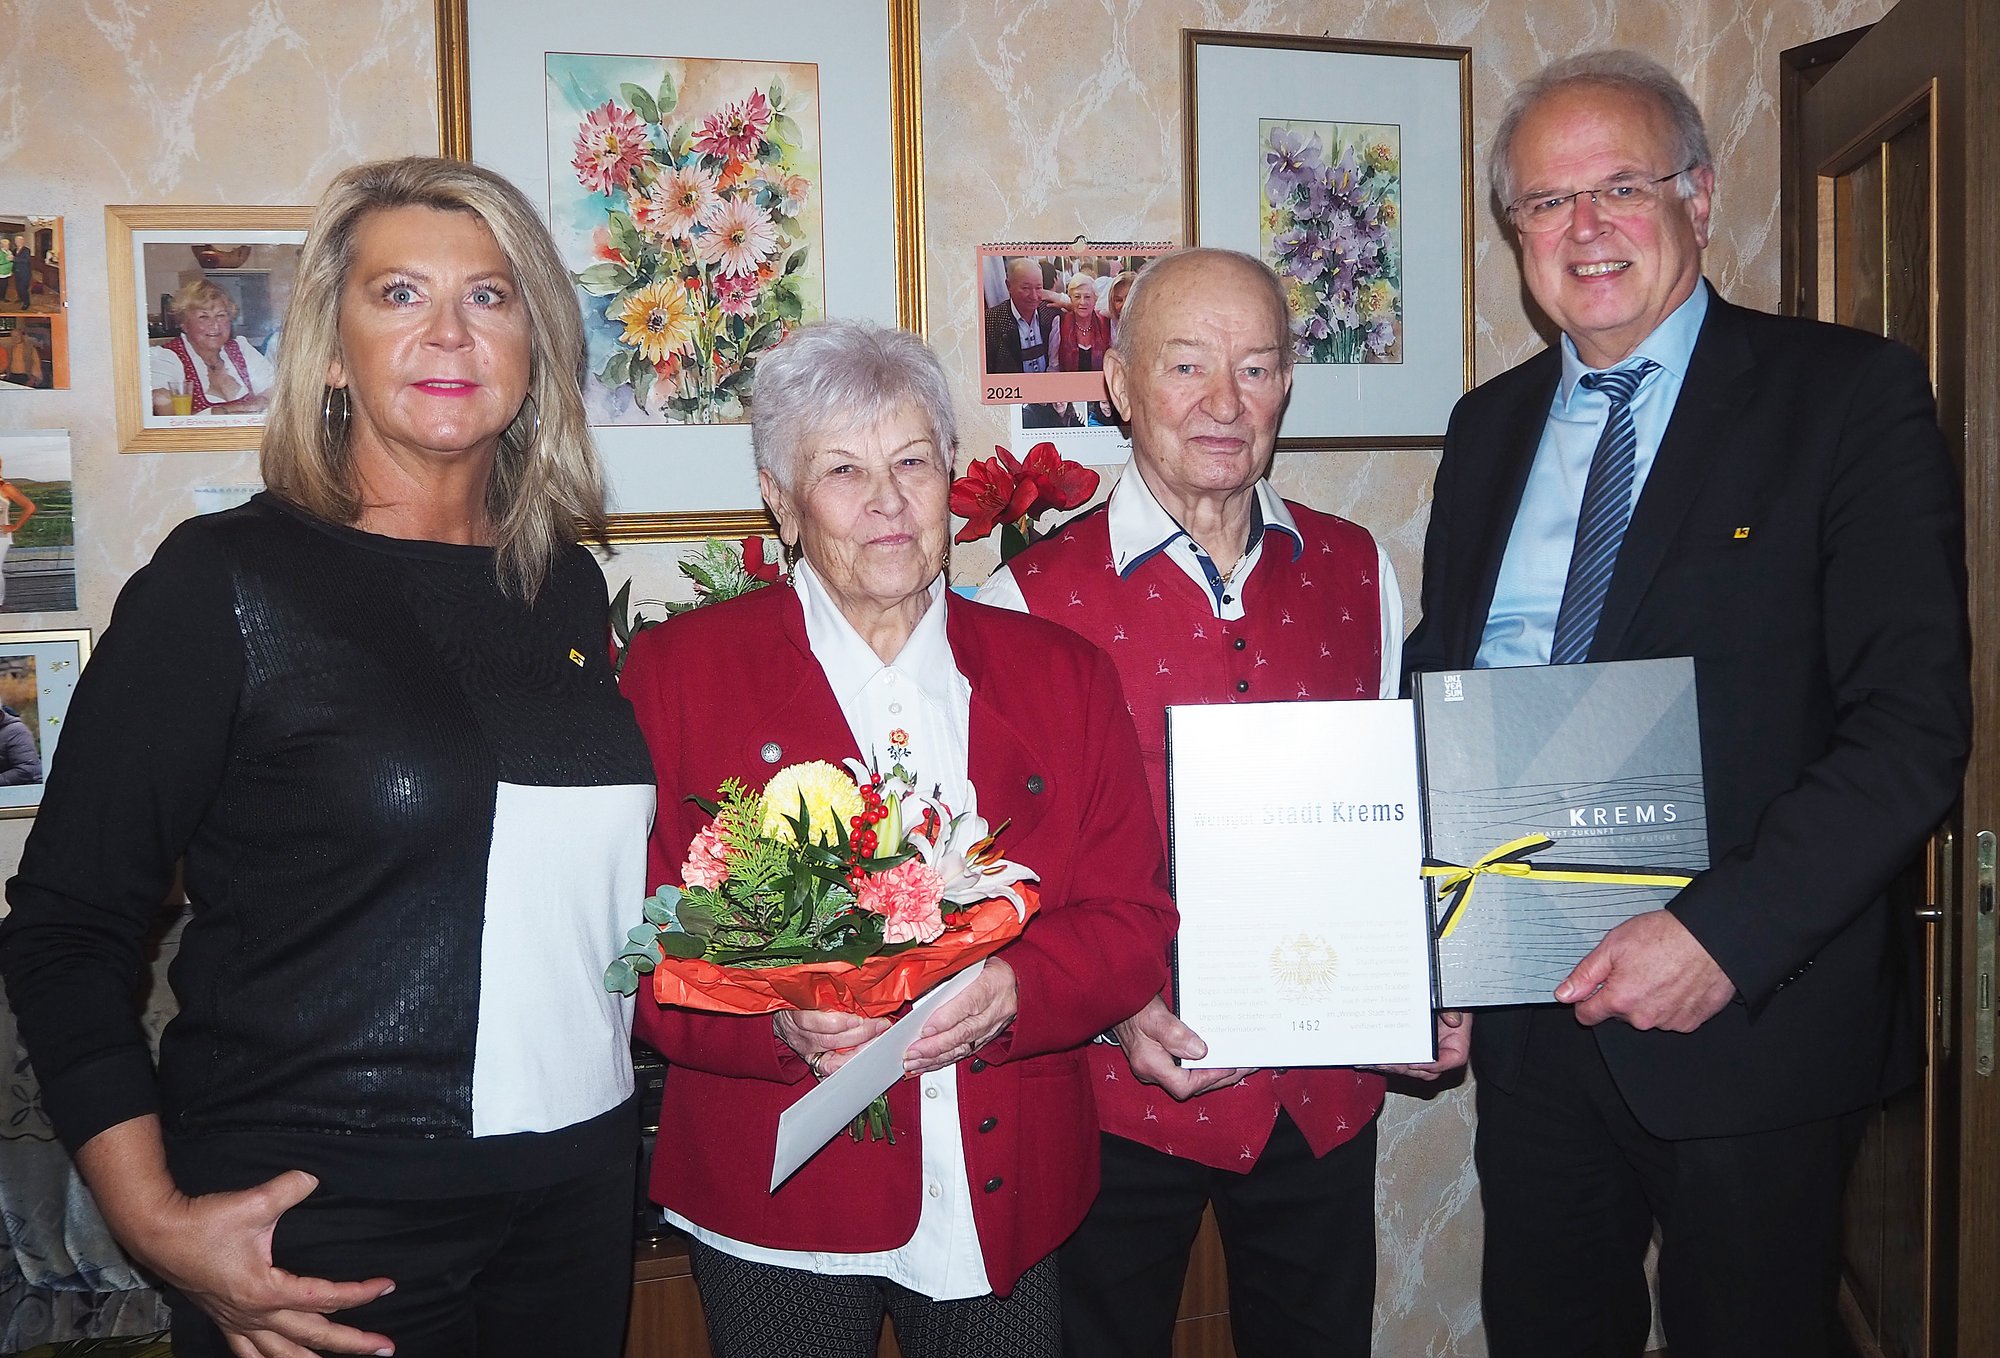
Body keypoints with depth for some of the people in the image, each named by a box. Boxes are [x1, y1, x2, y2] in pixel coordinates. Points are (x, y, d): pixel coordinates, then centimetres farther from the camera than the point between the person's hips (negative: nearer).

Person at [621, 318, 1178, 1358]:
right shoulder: (678, 671, -3)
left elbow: (1135, 918, 1)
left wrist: (1012, 990, -18)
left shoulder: (1062, 676, 4)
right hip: (777, 1203, -2)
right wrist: (782, 1021, -23)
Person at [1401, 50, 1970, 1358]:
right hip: (1525, 1014, 4)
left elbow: (1914, 723, -13)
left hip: (1752, 1012, -4)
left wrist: (1726, 933, -23)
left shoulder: (1851, 395, -6)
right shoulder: (1489, 427, 9)